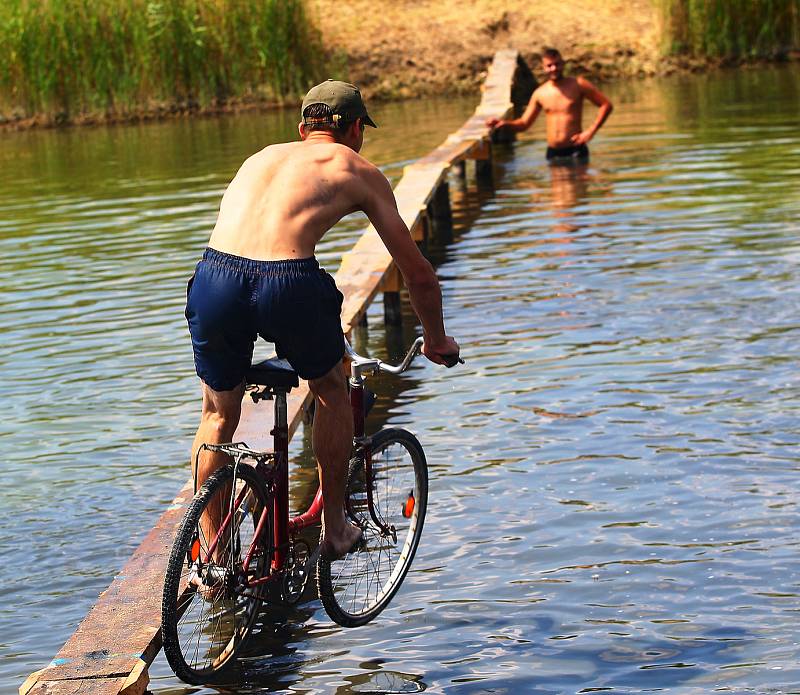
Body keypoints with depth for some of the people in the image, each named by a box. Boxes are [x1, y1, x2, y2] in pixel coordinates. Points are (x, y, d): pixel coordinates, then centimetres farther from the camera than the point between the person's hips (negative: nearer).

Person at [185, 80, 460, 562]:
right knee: (332, 391, 27)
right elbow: (418, 274, 24)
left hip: (215, 278, 3)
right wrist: (437, 341, 41)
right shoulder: (359, 170, 21)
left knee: (218, 414, 26)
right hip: (287, 284, -3)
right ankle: (335, 530, 34)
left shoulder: (264, 156, 33)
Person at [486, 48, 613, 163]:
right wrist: (505, 123, -8)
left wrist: (591, 131, -10)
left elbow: (606, 105, -1)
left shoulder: (578, 85, -4)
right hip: (553, 153, 3)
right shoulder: (540, 93, 6)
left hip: (576, 151, -3)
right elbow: (524, 123, 12)